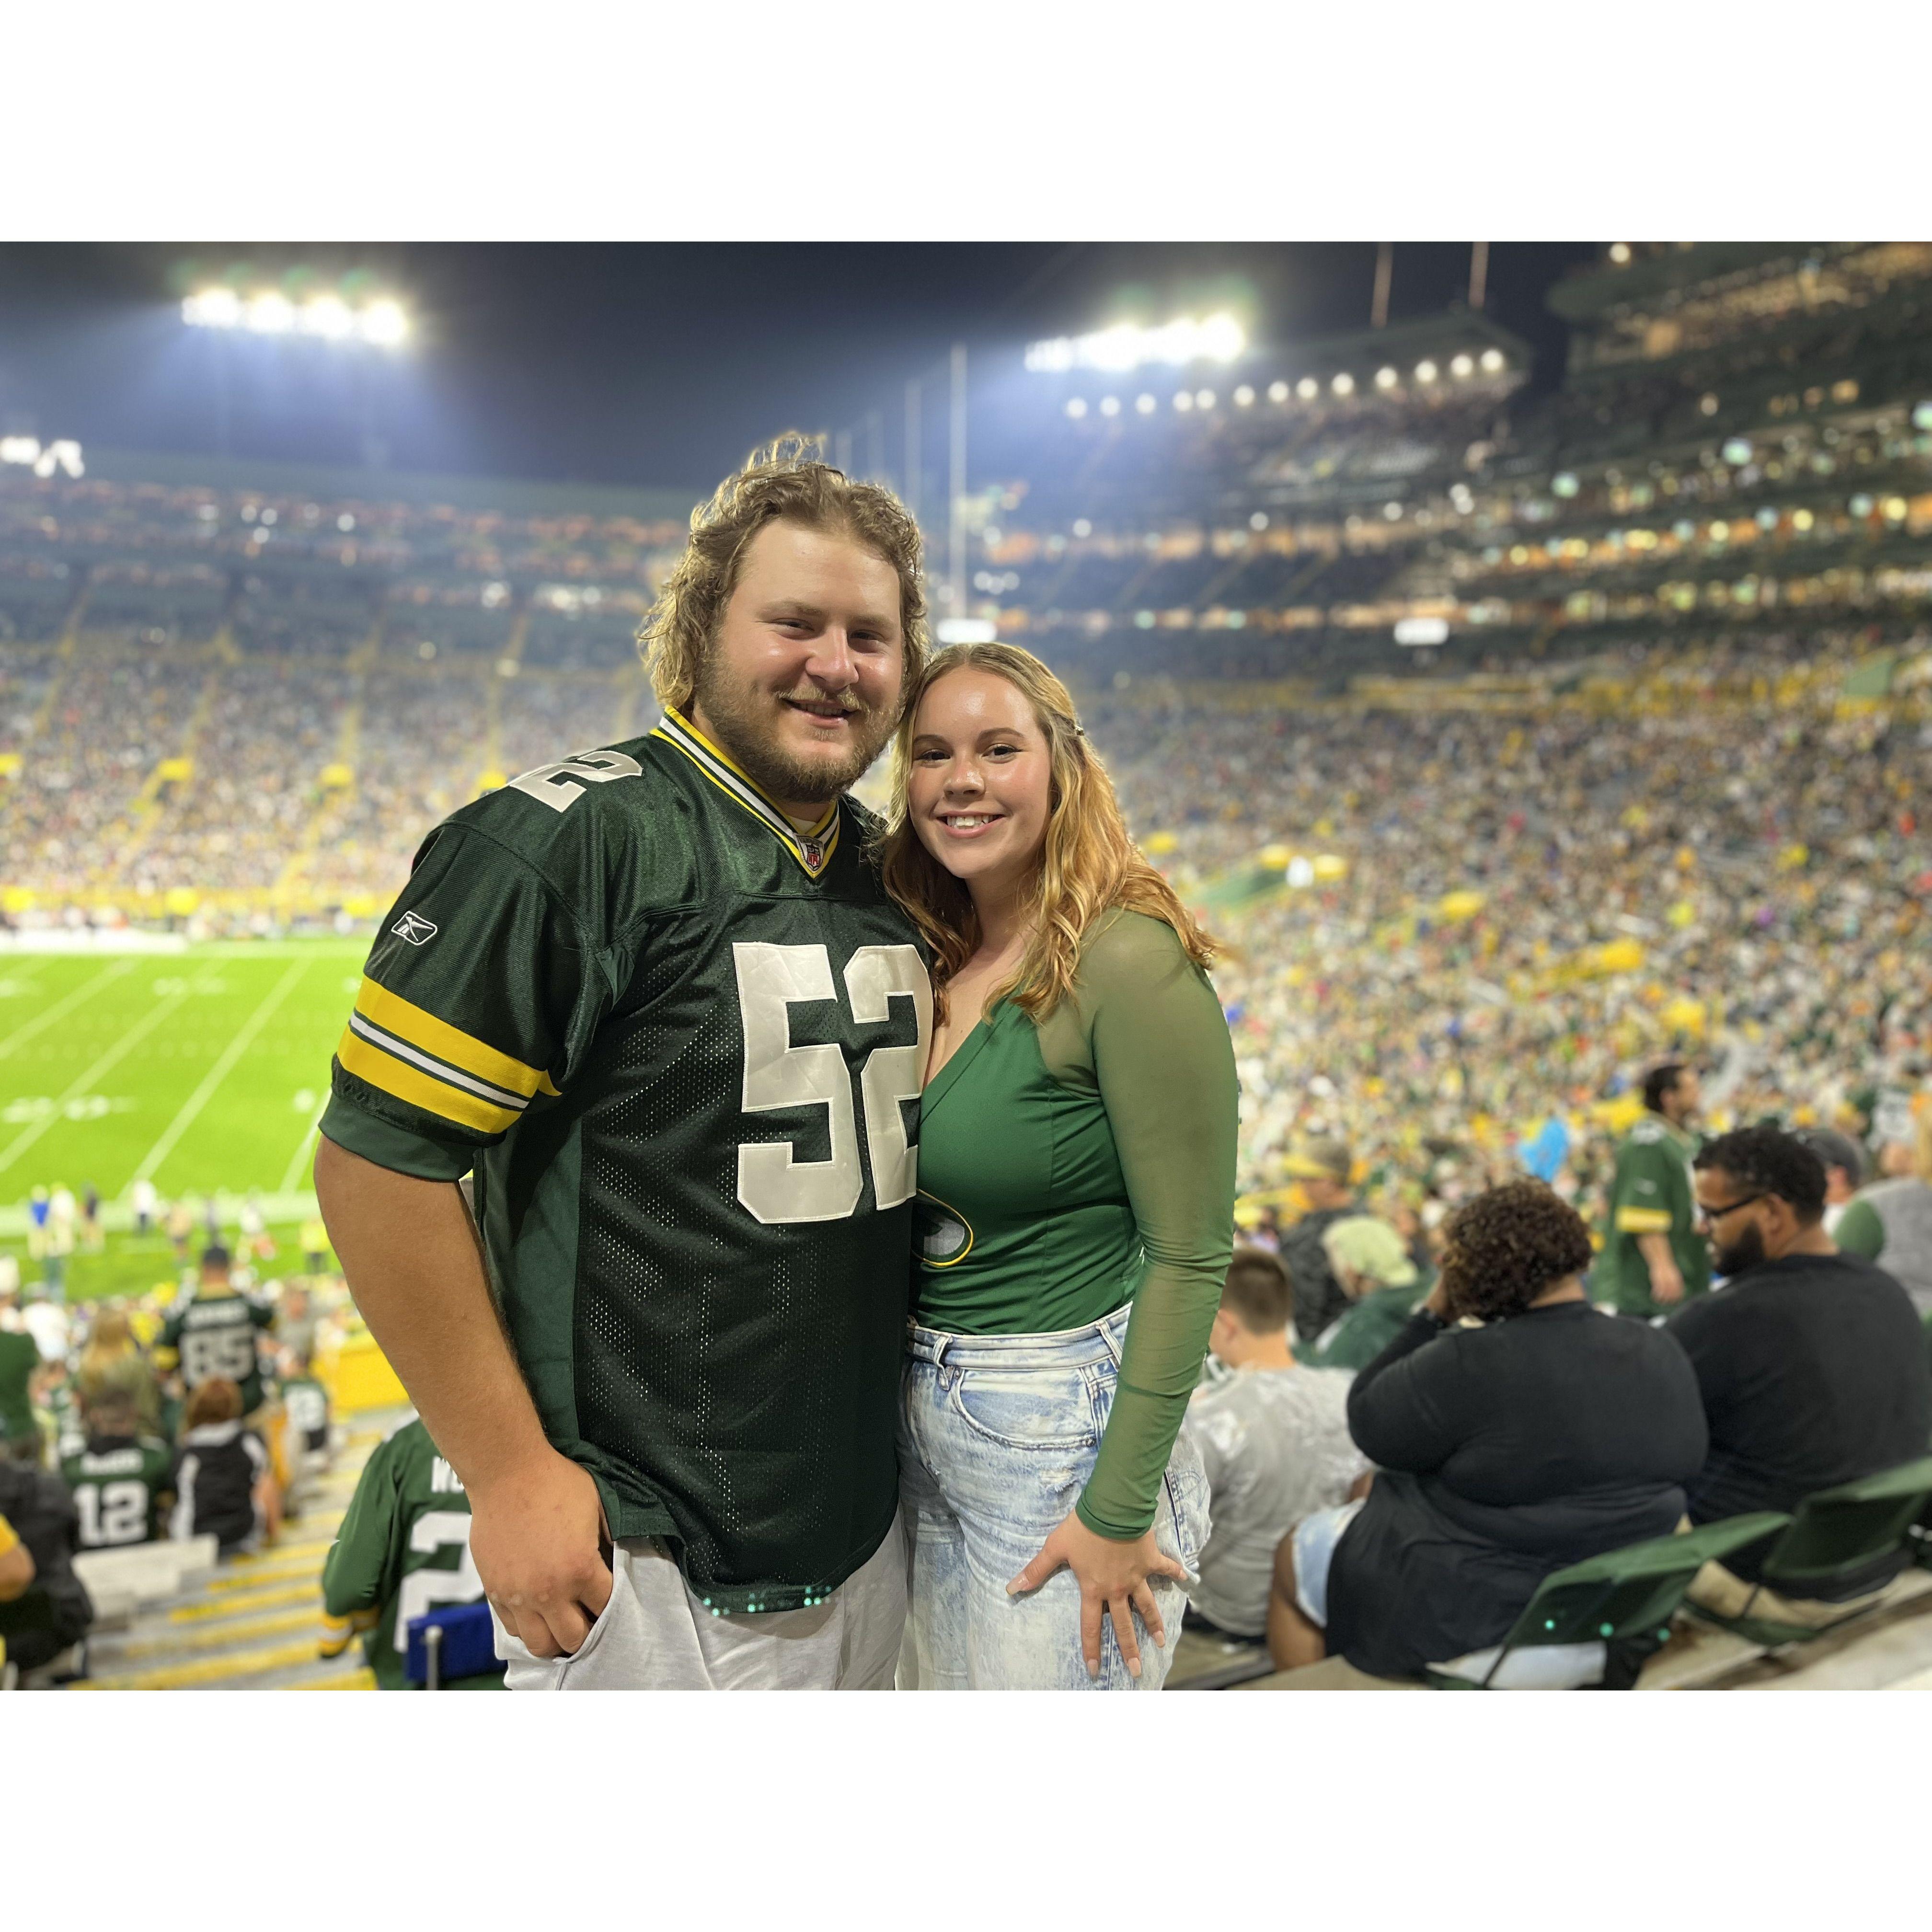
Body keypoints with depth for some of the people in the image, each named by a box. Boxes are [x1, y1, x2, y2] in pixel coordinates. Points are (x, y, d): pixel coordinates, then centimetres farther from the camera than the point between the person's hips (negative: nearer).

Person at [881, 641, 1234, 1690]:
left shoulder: (1128, 962, -18)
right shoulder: (931, 962, 3)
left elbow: (1190, 1255, -17)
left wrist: (1120, 1510, -16)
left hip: (1061, 1436, -7)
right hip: (922, 1427, 7)